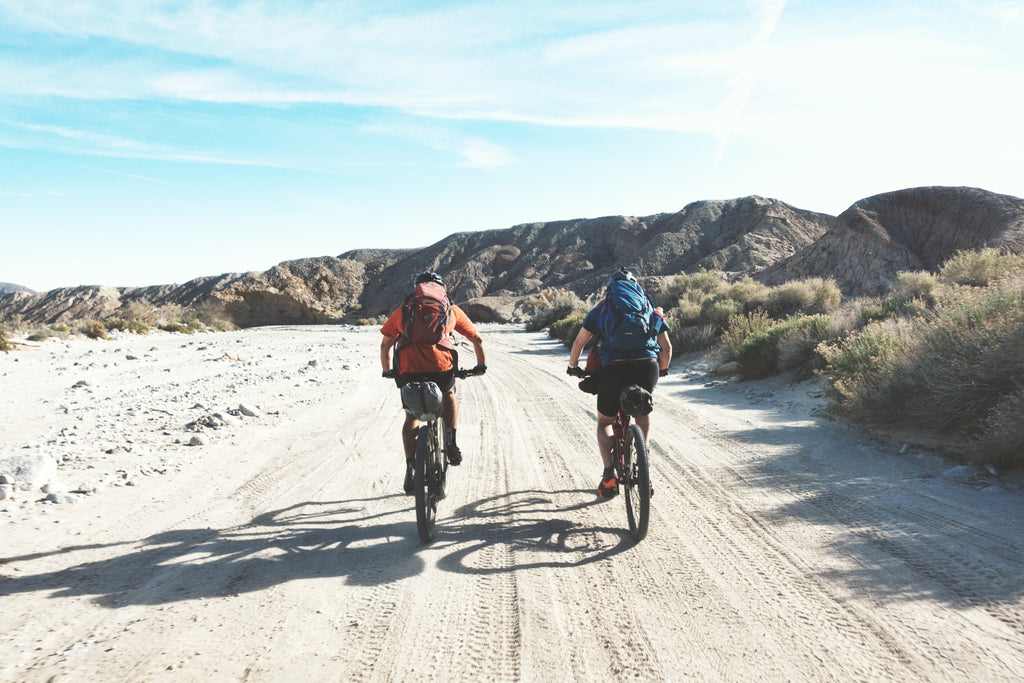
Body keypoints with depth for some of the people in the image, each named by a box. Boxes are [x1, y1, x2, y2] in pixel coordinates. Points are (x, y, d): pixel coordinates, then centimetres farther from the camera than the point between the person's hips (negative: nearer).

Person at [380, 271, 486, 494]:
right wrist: (481, 365, 38)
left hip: (409, 370, 0)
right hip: (442, 367, 0)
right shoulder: (451, 309, 21)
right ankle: (451, 445, 22)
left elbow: (385, 344, 26)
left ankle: (410, 468, 10)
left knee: (412, 418, 21)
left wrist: (387, 371, 40)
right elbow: (476, 339, 24)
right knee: (449, 396, 33)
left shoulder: (403, 309, 23)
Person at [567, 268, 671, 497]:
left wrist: (573, 366, 37)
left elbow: (579, 342, 20)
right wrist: (663, 370, 42)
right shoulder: (652, 310, 24)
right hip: (647, 367, 2)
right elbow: (667, 347, 24)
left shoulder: (600, 310, 20)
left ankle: (609, 474, 2)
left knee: (605, 422, 20)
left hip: (613, 369, -1)